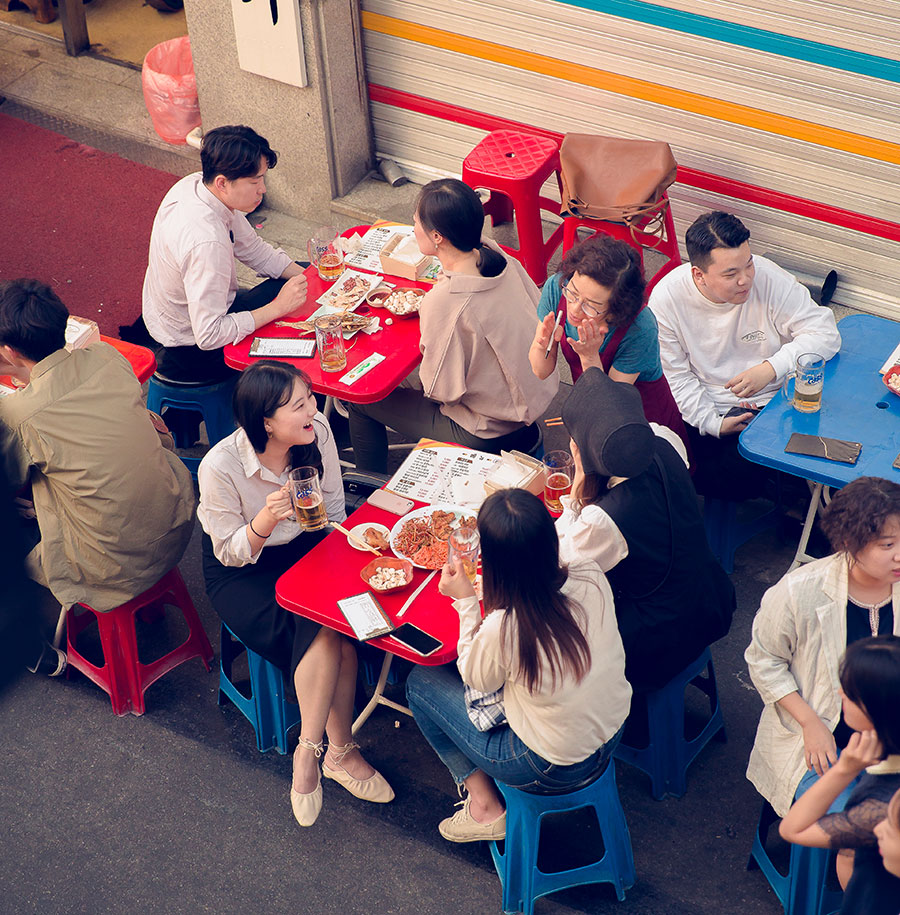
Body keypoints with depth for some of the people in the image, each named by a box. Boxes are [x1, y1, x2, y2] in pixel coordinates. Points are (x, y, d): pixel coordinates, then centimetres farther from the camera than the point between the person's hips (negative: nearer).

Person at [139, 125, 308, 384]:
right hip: (192, 355, -9)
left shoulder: (195, 184, -11)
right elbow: (209, 336, -35)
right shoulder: (206, 242, -38)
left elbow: (253, 249, 3)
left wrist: (308, 277, -7)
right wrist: (278, 308, -29)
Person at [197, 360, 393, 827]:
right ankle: (340, 750, -10)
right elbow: (230, 553, -17)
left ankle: (309, 754, -9)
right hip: (239, 573, -4)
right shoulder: (220, 466, -28)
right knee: (324, 635, -26)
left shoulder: (317, 432, -17)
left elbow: (334, 512, -1)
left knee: (339, 627, -23)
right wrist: (265, 521, -37)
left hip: (302, 550, 4)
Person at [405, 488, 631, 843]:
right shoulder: (592, 578, -19)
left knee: (420, 682, 11)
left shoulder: (503, 628, -33)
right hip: (611, 739, 6)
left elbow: (477, 679, -8)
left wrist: (465, 601, -6)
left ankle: (484, 806, 15)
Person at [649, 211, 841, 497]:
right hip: (706, 409, 0)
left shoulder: (768, 278, -13)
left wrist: (771, 368, -24)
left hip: (773, 401, 0)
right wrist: (712, 423, -19)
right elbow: (674, 377, -7)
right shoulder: (666, 298, -11)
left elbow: (823, 333, -10)